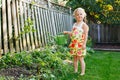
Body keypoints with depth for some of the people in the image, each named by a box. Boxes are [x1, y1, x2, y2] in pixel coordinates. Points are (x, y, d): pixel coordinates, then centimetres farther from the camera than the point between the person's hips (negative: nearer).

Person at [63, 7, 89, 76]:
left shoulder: (84, 25, -8)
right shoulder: (75, 24, 14)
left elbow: (86, 35, -14)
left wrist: (84, 44, -19)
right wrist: (67, 32, 19)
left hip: (80, 45, -7)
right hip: (74, 44, 7)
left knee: (80, 59, -3)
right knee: (75, 58, 13)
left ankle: (82, 72, 7)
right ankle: (75, 71, 24)